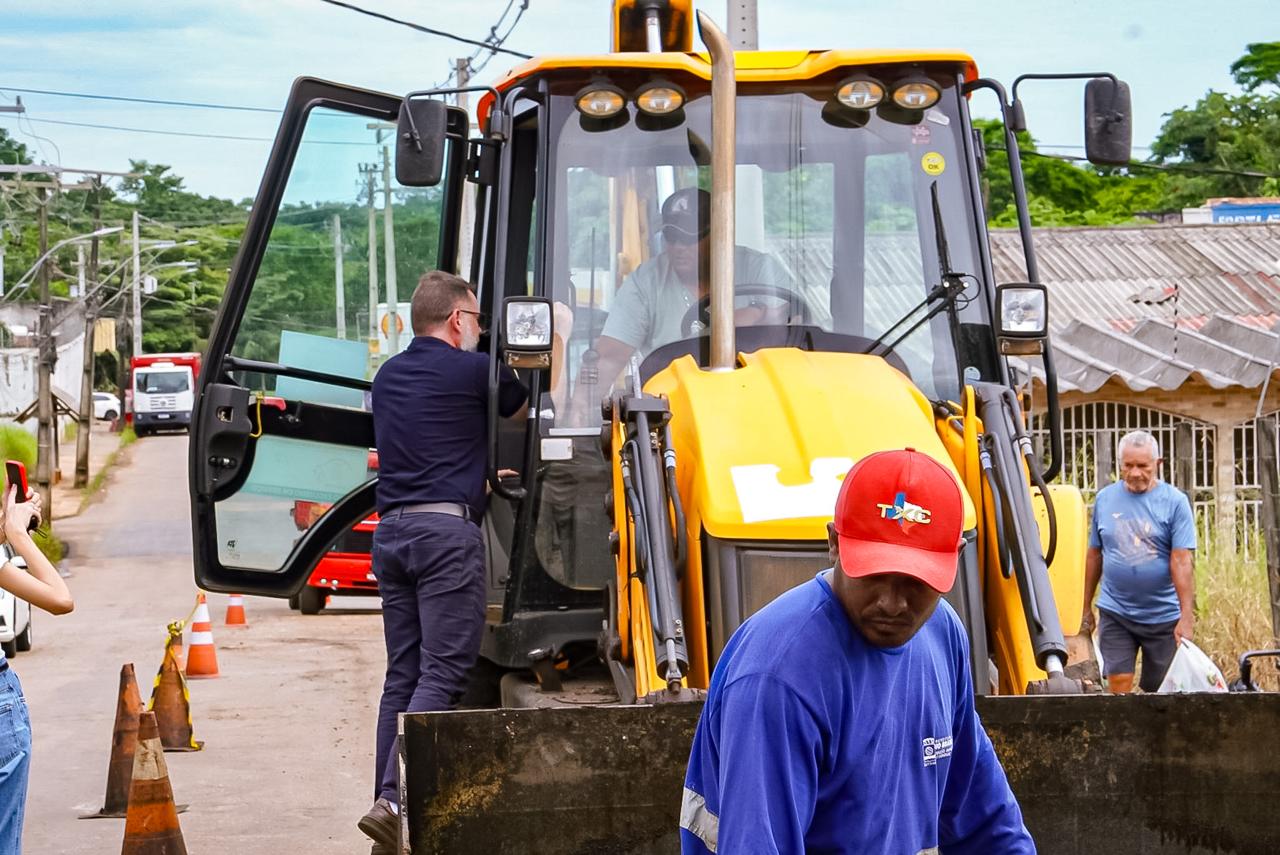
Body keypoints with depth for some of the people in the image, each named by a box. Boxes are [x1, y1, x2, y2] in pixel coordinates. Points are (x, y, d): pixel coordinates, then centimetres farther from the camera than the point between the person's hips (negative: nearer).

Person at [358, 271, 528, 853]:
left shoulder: (387, 377, 18)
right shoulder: (473, 370, -1)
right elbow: (523, 411, 18)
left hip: (391, 531, 7)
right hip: (447, 530, -7)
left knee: (402, 675, 9)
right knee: (443, 672, -10)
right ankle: (394, 801, -22)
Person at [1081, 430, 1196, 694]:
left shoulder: (1174, 501, -5)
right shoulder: (1105, 498, 5)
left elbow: (1181, 562, -12)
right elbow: (1094, 555, 12)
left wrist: (1187, 616, -18)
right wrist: (1087, 607, 14)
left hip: (1163, 616, -2)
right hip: (1115, 613, 2)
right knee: (1119, 687, -7)